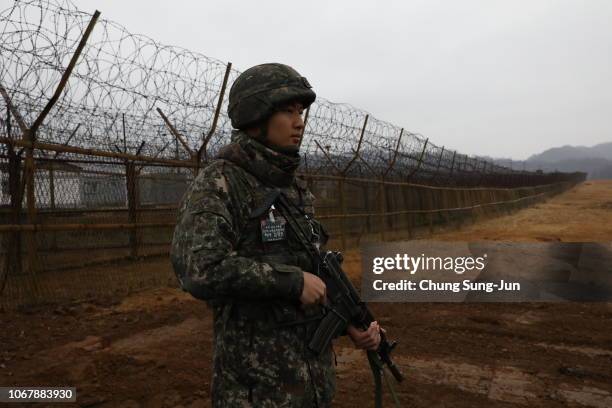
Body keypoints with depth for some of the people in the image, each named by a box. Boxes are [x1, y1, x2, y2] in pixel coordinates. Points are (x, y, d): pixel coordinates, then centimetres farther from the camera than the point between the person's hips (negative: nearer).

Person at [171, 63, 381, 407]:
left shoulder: (294, 187, 7)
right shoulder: (218, 182, -15)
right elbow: (200, 269, -29)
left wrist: (353, 321, 0)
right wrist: (294, 281, -22)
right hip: (257, 379, -7)